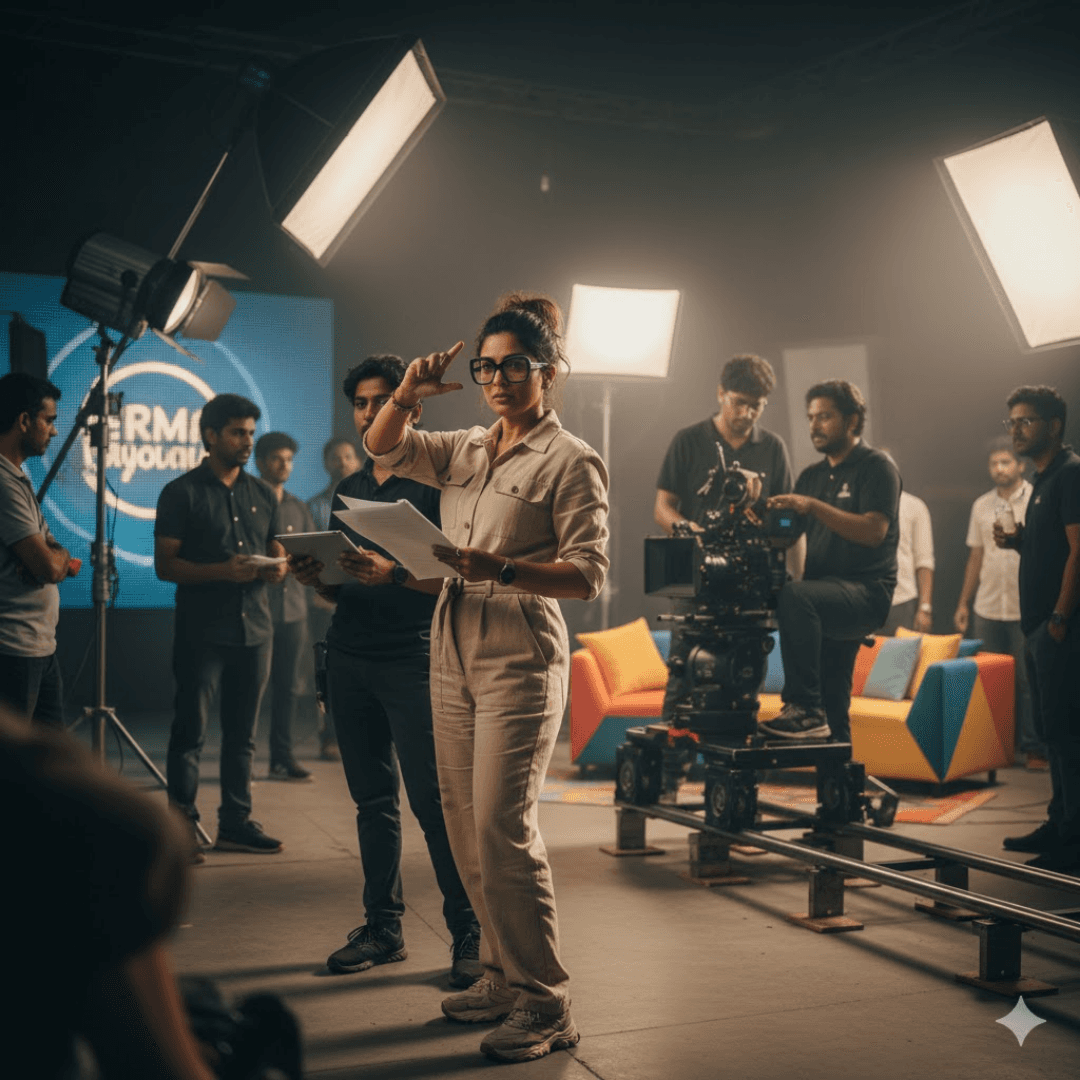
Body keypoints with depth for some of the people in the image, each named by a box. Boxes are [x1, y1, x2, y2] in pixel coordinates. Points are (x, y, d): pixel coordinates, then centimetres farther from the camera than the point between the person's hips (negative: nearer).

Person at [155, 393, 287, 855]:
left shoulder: (262, 495, 15)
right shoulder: (181, 493, -1)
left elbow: (278, 551, 19)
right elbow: (165, 564, -7)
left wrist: (277, 568, -5)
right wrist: (221, 571, -21)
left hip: (254, 629, 5)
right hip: (201, 631, -5)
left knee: (242, 734, 9)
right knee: (190, 732, 0)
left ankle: (236, 823, 16)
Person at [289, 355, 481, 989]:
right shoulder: (348, 490, 18)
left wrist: (393, 574, -24)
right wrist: (318, 579, 0)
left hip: (413, 658, -6)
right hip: (349, 656, 6)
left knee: (433, 799, -7)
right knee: (373, 799, 9)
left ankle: (470, 933, 1)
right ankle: (384, 927, 17)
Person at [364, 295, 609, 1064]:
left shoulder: (571, 462, -6)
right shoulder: (467, 450, 14)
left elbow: (589, 575, -13)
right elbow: (383, 451, 18)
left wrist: (497, 568, -27)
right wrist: (408, 397, -2)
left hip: (520, 659, -7)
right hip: (453, 653, 7)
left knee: (503, 828, -11)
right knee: (464, 826, 9)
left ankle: (546, 1003, -1)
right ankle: (502, 974, 22)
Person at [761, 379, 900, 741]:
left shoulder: (876, 468, -3)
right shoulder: (811, 476, 20)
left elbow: (874, 531, -18)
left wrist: (813, 506, -24)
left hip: (866, 592, -7)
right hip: (824, 596, 8)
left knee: (795, 596, -35)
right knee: (833, 708, 9)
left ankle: (804, 708, -33)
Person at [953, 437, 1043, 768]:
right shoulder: (981, 505, 13)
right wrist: (963, 603, 14)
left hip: (1025, 610, -4)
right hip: (987, 608, 4)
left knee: (1028, 681, -2)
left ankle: (1034, 749, 4)